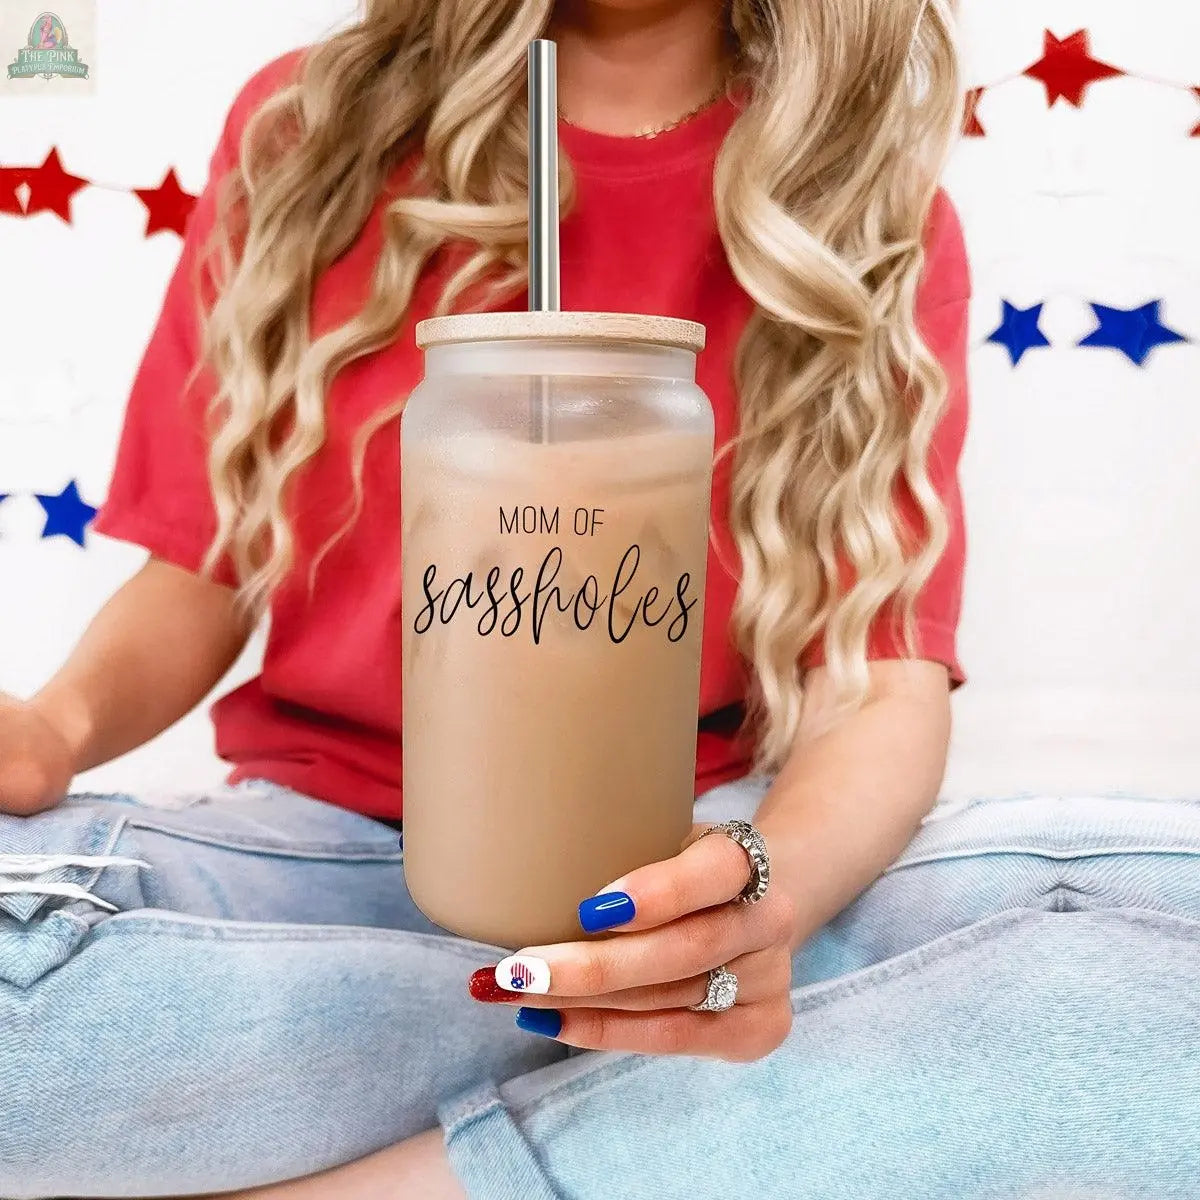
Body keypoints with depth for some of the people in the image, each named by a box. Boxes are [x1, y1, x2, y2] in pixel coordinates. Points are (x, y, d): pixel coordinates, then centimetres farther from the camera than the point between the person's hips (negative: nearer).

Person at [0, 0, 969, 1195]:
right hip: (326, 833, 1)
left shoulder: (878, 219, 0)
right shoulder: (300, 132, 4)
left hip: (672, 871, 0)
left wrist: (764, 890, -33)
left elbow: (888, 689, -10)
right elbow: (199, 570, 7)